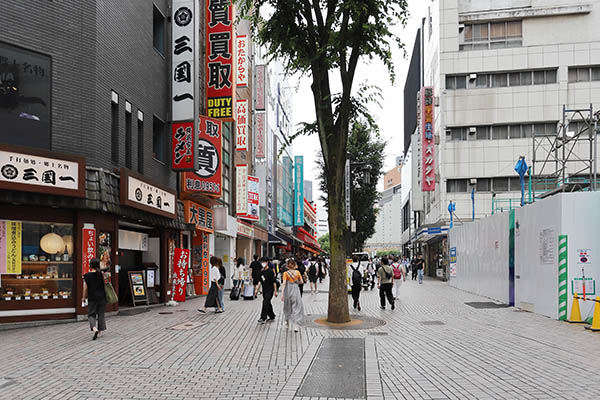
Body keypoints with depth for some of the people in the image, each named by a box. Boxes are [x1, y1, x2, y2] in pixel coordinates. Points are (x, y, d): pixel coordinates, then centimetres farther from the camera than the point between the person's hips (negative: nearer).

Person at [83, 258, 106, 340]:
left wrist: (84, 298, 10)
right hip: (102, 297, 2)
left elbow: (85, 289, -2)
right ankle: (100, 331, 17)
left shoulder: (87, 276, -7)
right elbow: (105, 286, 2)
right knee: (101, 314, 12)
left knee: (91, 314, 6)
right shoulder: (102, 274, -5)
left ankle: (94, 328, -19)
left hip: (92, 298, -1)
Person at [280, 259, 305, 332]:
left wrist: (282, 294, -12)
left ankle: (288, 322, 35)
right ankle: (295, 326, -8)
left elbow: (284, 284, -12)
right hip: (296, 291, 0)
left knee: (288, 307, 19)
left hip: (288, 291, 0)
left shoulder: (286, 273, -6)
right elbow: (301, 281, 3)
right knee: (296, 308, 3)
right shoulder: (297, 272, -2)